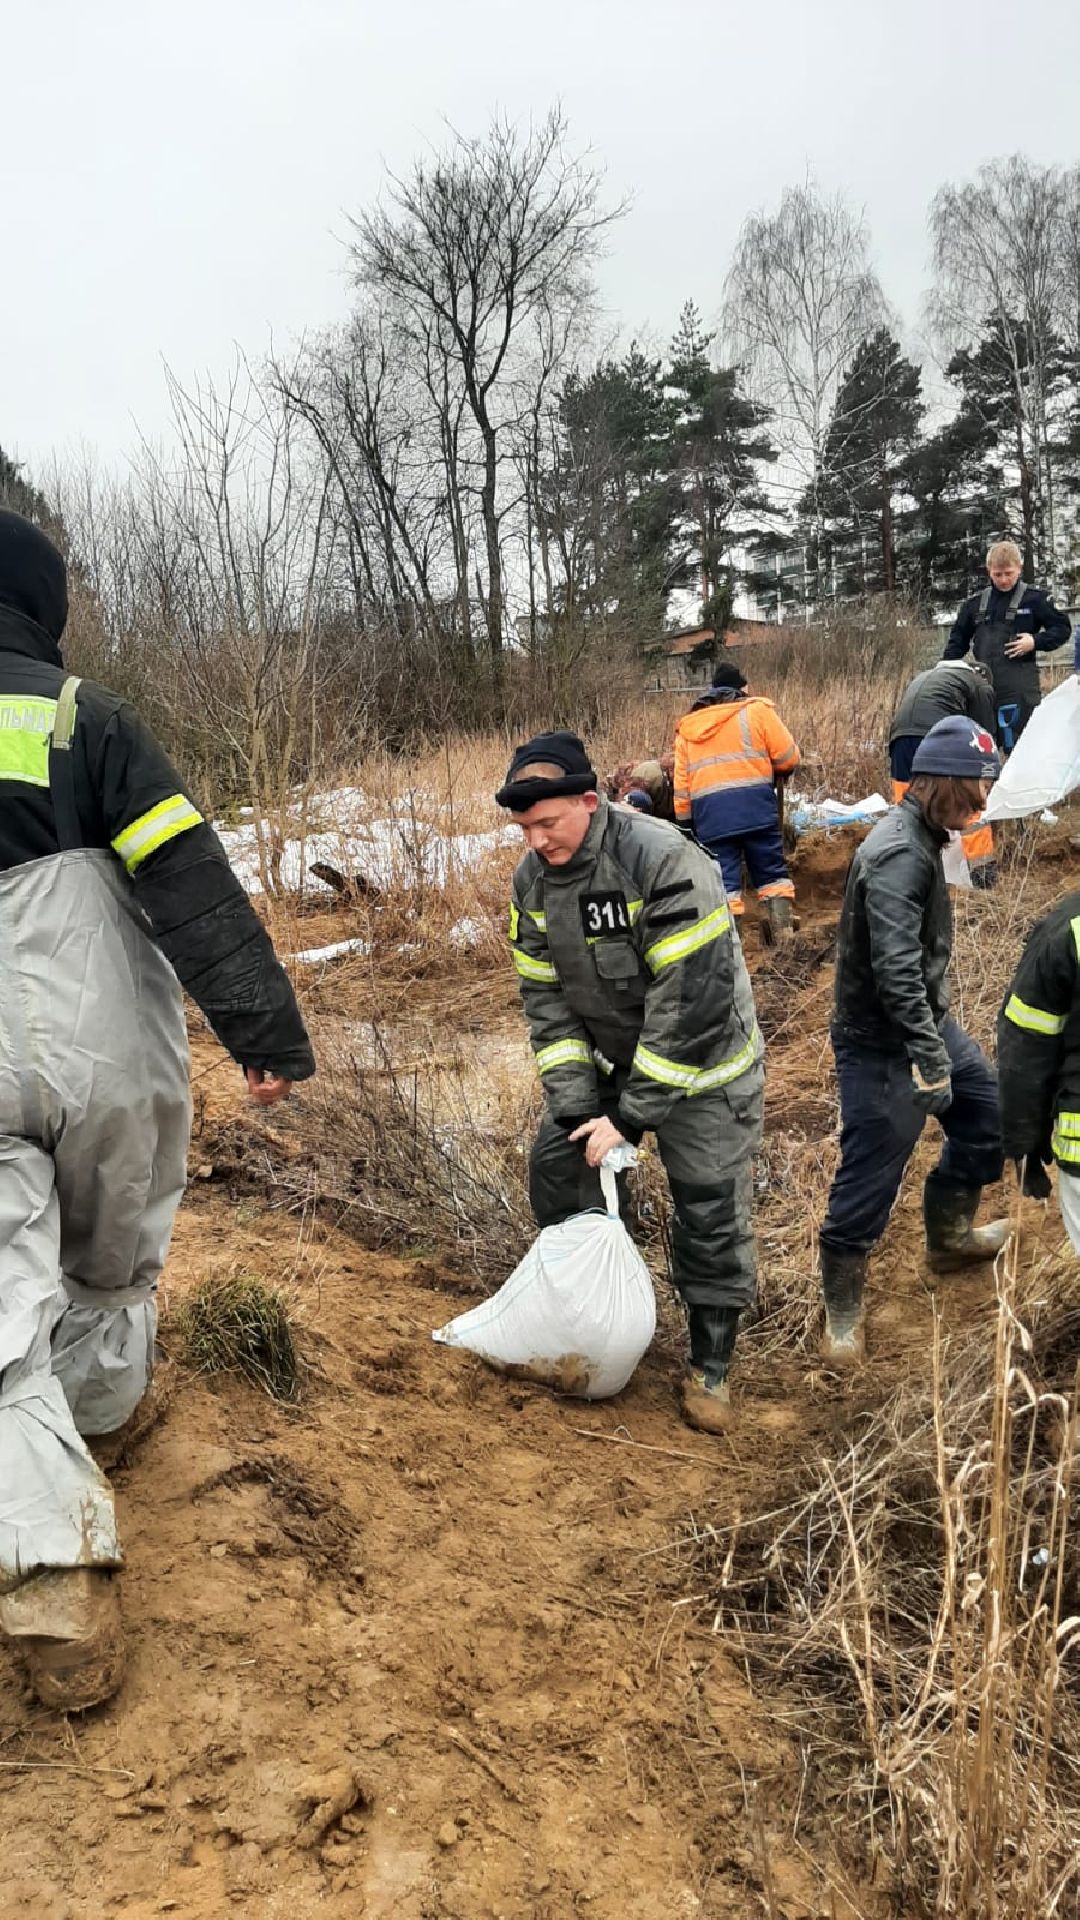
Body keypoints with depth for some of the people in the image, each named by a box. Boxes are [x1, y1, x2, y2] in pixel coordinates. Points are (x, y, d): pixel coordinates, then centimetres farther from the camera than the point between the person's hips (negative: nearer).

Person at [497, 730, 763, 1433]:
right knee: (556, 1168, 4)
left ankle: (711, 1364, 20)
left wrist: (633, 1116, -26)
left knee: (711, 1216, -1)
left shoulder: (666, 862, -31)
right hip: (609, 1056, 6)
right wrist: (575, 1107, -13)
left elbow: (691, 1000, -30)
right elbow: (546, 996, -4)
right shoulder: (534, 880, -8)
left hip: (704, 1061, -6)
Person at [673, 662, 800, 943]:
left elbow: (681, 784, 15)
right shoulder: (756, 710, 8)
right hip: (754, 802, -2)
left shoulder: (687, 727, 20)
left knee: (723, 879, 2)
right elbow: (788, 757, 5)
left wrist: (685, 822, 17)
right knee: (772, 871, 7)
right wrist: (779, 774, 26)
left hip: (708, 810, 2)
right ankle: (784, 935, 3)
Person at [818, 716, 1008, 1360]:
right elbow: (896, 970, -32)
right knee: (869, 1180, 1)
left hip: (932, 1023, 10)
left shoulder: (922, 839, 7)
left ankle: (950, 1236, 42)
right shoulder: (900, 854, -25)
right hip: (884, 1047, -10)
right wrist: (931, 1060, -32)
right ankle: (843, 1313, 19)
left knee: (988, 1115, 21)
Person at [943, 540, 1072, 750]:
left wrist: (1036, 642, -10)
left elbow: (1062, 628, 6)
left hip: (1021, 687, -4)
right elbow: (959, 640, 20)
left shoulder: (1035, 599, 2)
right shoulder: (975, 603, 13)